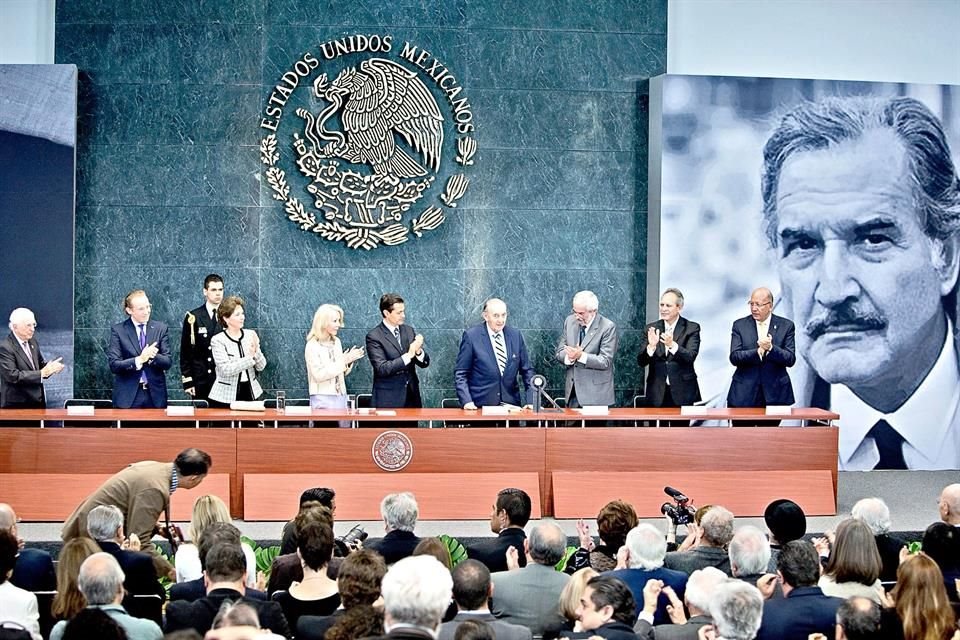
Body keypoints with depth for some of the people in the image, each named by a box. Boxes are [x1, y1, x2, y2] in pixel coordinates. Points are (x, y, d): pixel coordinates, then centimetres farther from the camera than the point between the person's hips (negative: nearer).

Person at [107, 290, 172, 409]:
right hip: (128, 396, -2)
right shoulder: (118, 330, 0)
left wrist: (152, 356, -19)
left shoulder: (160, 328, 6)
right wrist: (139, 360, -22)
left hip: (155, 394, 2)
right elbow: (114, 365, -8)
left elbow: (168, 362, 2)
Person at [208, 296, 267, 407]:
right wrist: (250, 357, -23)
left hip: (251, 394, 4)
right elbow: (226, 370, -17)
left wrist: (256, 352, -16)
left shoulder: (250, 335, 4)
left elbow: (261, 366, 3)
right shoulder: (217, 340, -7)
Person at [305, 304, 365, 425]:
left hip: (341, 397, 6)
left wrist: (349, 360, -4)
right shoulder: (312, 346, -9)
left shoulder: (336, 342, 9)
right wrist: (342, 361, -18)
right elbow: (318, 375, -17)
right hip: (323, 399, -6)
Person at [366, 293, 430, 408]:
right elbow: (381, 368, -17)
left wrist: (418, 351, -14)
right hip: (389, 399, -5)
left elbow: (424, 363, 8)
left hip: (411, 395, 5)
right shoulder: (374, 336, -8)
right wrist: (408, 355, -23)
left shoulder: (409, 330, 8)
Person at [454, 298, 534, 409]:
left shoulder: (515, 335, 9)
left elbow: (527, 370, 14)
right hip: (480, 406, -3)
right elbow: (460, 373, 0)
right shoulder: (471, 336, -2)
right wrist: (466, 401, -13)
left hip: (511, 404, 3)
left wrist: (531, 401, 3)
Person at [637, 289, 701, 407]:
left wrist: (672, 345, -31)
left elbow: (691, 357, -14)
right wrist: (651, 346, -20)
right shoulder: (652, 328, 7)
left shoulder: (692, 328, 0)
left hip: (682, 393, -2)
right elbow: (641, 362, 0)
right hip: (657, 394, 2)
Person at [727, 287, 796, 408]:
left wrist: (771, 348, -20)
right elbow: (734, 357, -6)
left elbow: (791, 359, -3)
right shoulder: (739, 325, 5)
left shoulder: (786, 326, 4)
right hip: (745, 393, 0)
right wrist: (758, 352, -21)